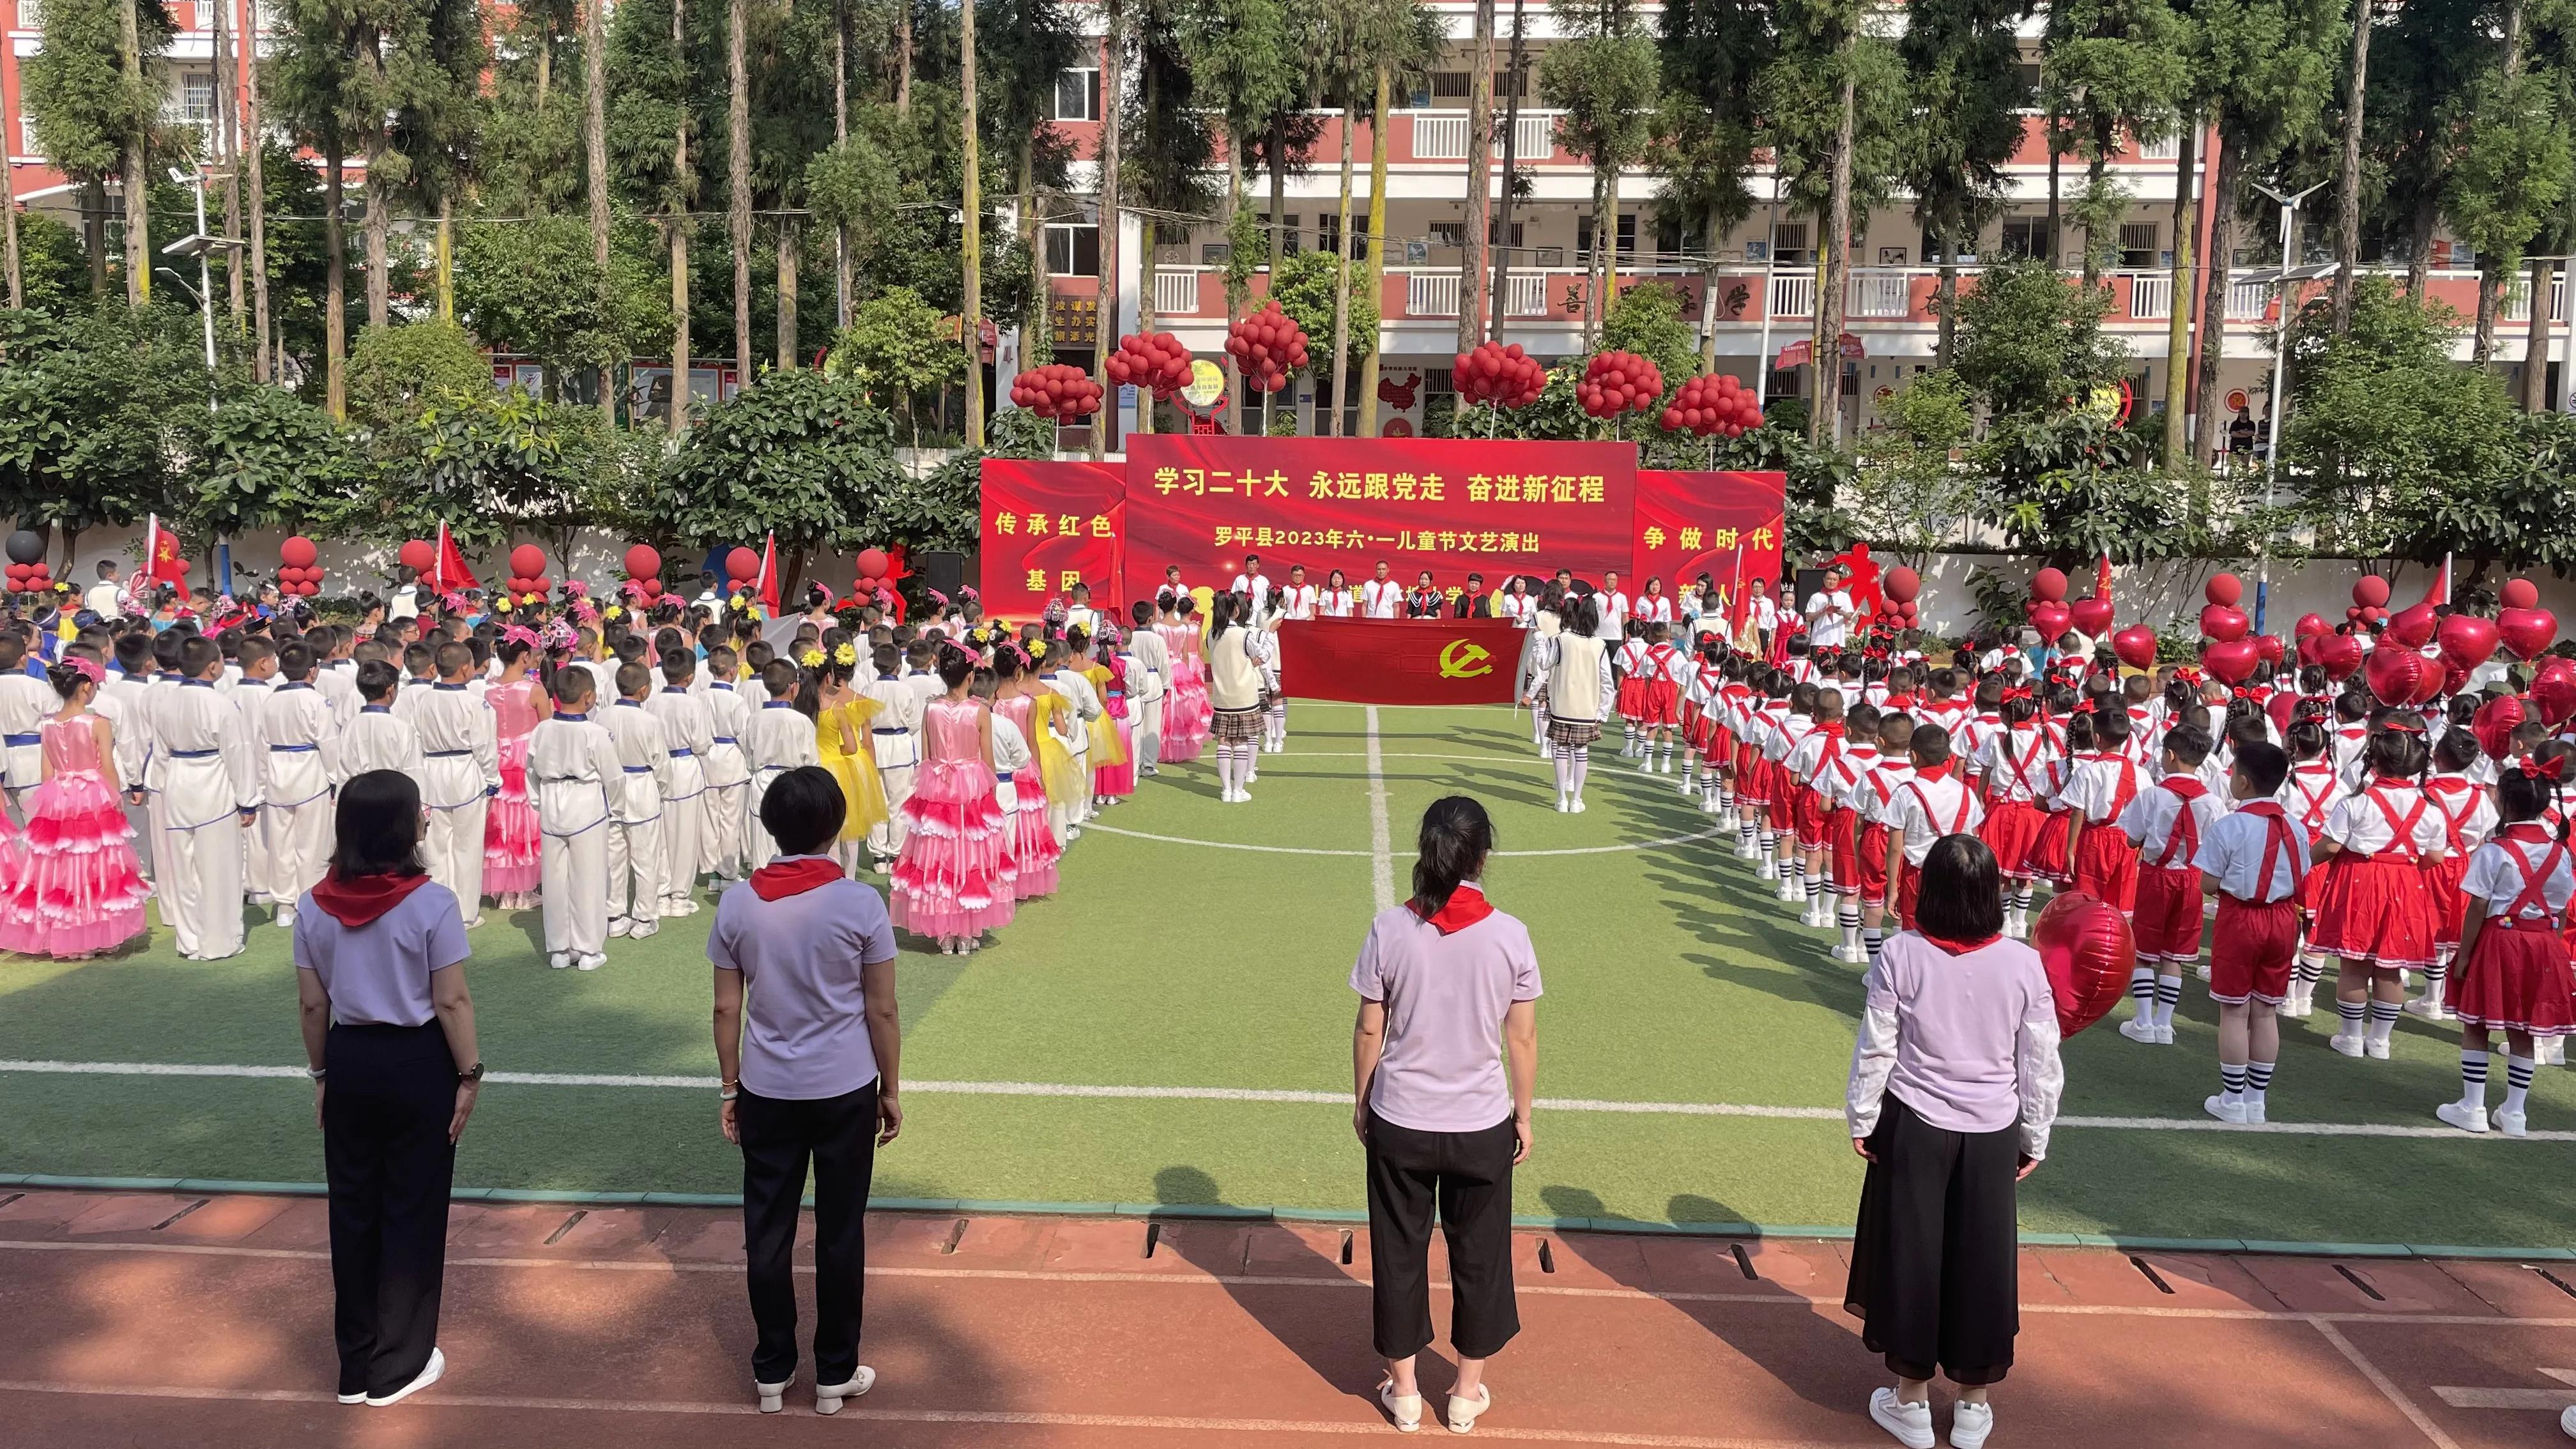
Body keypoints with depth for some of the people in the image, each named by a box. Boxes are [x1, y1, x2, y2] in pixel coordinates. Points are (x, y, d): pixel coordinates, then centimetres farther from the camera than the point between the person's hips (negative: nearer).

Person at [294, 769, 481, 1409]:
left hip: (350, 1061, 5)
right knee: (412, 1211, 8)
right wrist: (470, 1074, -4)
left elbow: (313, 1006, 4)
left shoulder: (314, 906, -2)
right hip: (416, 1062, -4)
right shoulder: (431, 902, -15)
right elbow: (451, 1002, -14)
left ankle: (356, 1365, 27)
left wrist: (321, 1075, 15)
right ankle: (397, 1366, 18)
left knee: (353, 1209, 15)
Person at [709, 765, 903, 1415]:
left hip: (766, 1091, 2)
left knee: (768, 1230, 13)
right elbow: (882, 1010, -7)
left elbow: (727, 1009, 0)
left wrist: (729, 1087, 12)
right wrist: (891, 1089, 4)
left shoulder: (737, 903, -5)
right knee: (840, 1233, 10)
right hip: (845, 1091, -2)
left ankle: (772, 1371, 24)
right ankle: (835, 1373, 21)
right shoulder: (860, 903, -12)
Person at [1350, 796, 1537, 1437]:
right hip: (1482, 1125, 0)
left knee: (1399, 1255, 17)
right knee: (1478, 1257, 18)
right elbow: (1522, 1039, -6)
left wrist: (1361, 1100, 10)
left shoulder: (1390, 929, -12)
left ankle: (1403, 1390, 31)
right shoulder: (1509, 935, -12)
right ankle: (1468, 1394, 32)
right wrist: (1523, 1116, 8)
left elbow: (1369, 1030, -5)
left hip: (1399, 1123, 0)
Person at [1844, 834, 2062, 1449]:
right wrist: (2035, 1138, 11)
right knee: (1981, 1259, 12)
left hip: (1914, 1126, -1)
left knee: (1912, 1253, 10)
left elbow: (1875, 1051, -8)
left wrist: (1861, 1119, 5)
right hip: (1993, 1132, 1)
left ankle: (1911, 1399, 23)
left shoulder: (1900, 956, -13)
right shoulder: (2023, 964, -9)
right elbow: (2041, 1065, -2)